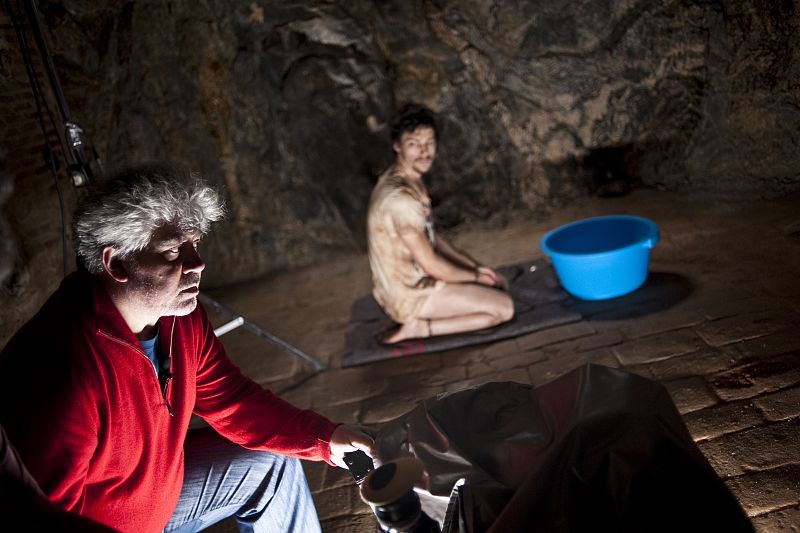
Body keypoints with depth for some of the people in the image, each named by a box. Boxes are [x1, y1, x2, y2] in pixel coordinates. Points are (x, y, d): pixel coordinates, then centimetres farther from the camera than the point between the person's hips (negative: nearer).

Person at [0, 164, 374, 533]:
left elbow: (229, 400, -2)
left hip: (161, 486, 8)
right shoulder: (60, 371, -36)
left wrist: (326, 439, -12)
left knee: (273, 464, 12)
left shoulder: (181, 314, -11)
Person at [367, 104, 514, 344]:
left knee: (499, 284, 17)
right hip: (411, 295, -10)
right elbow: (431, 264, -23)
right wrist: (476, 276, -7)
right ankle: (420, 327, -8)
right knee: (504, 308, -10)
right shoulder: (399, 197, -28)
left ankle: (420, 322, 8)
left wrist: (475, 265, 6)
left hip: (414, 278, 10)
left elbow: (431, 238, 14)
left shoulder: (411, 180, 4)